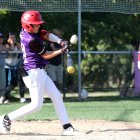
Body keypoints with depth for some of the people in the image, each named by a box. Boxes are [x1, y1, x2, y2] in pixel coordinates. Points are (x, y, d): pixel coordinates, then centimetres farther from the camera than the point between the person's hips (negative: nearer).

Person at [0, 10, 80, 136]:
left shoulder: (25, 31, 5)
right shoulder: (32, 40, -21)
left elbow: (46, 35, 4)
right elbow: (45, 55, -11)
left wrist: (59, 41, -11)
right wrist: (61, 51, -6)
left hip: (40, 72, 11)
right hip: (33, 73, -11)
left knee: (57, 97, 7)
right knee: (36, 105, -8)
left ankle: (67, 127, 5)